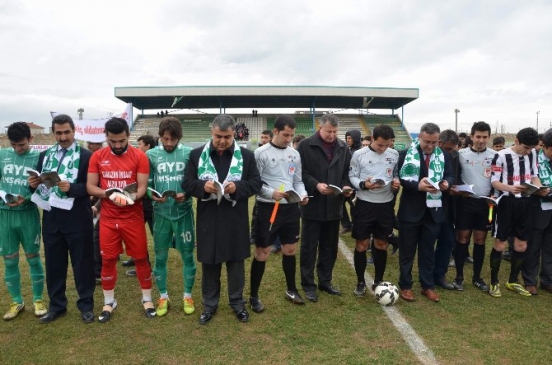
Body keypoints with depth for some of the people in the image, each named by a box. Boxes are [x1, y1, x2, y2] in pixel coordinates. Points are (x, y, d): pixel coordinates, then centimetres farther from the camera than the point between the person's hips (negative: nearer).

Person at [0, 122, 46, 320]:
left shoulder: (38, 157, -4)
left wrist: (25, 199, -21)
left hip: (28, 214, -3)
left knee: (33, 257, 7)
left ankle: (38, 299, 21)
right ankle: (16, 301, 26)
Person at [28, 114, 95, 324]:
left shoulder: (86, 156, -4)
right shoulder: (45, 155, 12)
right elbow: (39, 184, 13)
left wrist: (71, 188, -25)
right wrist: (34, 184, -9)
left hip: (77, 219, -4)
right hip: (51, 218, 5)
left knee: (82, 263, 6)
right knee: (54, 264, 14)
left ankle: (86, 305, 21)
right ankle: (56, 305, 29)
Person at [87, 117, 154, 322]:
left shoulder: (139, 156, -6)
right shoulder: (97, 157, 1)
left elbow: (142, 187, -8)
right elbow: (90, 187, 0)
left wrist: (132, 197, -28)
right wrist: (108, 194, -18)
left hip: (133, 217, -2)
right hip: (108, 218, 2)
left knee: (140, 258, 7)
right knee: (108, 260, 10)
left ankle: (147, 299, 24)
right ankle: (109, 302, 28)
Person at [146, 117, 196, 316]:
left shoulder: (189, 153, -4)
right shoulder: (151, 155, -1)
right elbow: (147, 184, 2)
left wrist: (186, 194, -19)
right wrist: (152, 195, -17)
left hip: (183, 212, -1)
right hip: (161, 213, 1)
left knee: (187, 255, 9)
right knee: (160, 256, 12)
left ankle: (188, 295, 27)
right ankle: (163, 296, 30)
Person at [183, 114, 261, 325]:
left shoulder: (246, 155, 1)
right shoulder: (197, 155, 2)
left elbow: (256, 183, -1)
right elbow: (187, 183, 1)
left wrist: (237, 187, -20)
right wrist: (203, 186, -20)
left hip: (235, 220, 0)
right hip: (208, 219, 1)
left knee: (236, 263, 12)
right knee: (209, 264, 12)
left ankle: (237, 303, 31)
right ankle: (209, 304, 30)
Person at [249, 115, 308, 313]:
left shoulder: (295, 154, 8)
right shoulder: (261, 153, -8)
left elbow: (298, 181, 12)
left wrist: (302, 194, -7)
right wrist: (271, 193, -23)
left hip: (290, 208, 5)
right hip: (268, 208, -5)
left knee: (290, 249, 15)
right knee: (262, 252, 3)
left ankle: (291, 290, 34)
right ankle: (254, 296, 18)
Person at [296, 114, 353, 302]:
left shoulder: (343, 148, 8)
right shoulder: (306, 145, -5)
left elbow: (346, 172, 12)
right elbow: (300, 172, -8)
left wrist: (346, 186, -7)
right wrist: (316, 185, -21)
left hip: (334, 205, 5)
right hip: (312, 204, -4)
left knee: (330, 246, 14)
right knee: (309, 247, 5)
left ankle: (325, 281, 30)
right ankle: (308, 285, 18)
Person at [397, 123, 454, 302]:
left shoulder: (444, 156, 5)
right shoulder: (405, 154, -7)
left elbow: (449, 175, 9)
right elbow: (399, 178, -9)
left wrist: (446, 182, -14)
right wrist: (417, 185, -23)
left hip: (433, 210, 3)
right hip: (411, 210, -3)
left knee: (428, 250, 15)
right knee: (407, 250, 9)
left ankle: (428, 286, 28)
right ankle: (405, 286, 22)